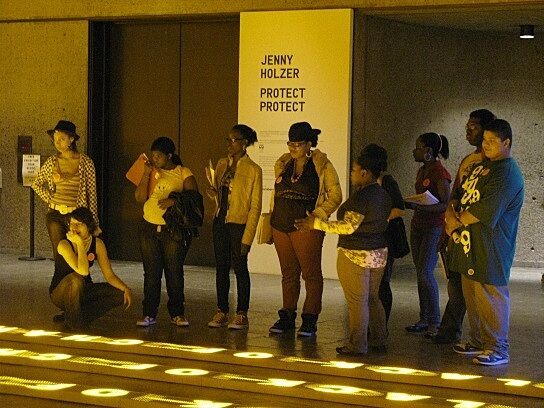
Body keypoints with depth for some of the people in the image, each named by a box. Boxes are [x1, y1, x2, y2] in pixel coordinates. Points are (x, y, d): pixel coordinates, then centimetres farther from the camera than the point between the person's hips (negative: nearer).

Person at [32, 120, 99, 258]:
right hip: (55, 215, 2)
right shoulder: (52, 162, 6)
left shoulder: (85, 162, -1)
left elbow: (92, 193, 1)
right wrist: (50, 199, 5)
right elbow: (36, 184, 20)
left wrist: (94, 222, -2)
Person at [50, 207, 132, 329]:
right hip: (60, 294, -5)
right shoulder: (64, 245, -22)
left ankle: (81, 316, -6)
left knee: (120, 294, -12)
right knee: (76, 278, -38)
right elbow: (83, 271, -35)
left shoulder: (97, 244, -7)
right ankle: (71, 319, -18)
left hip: (83, 292, 6)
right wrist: (80, 244, -31)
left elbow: (109, 275, -7)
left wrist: (126, 289, -22)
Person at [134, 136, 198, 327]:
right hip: (149, 228, 3)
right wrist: (146, 175, -8)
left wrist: (175, 201, -21)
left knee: (174, 273, 1)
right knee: (151, 273, 4)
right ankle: (149, 314, 9)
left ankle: (177, 313, 11)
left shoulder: (183, 173, 0)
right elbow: (140, 198, 0)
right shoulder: (151, 171, 8)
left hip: (174, 230, -3)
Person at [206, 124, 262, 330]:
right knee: (221, 268, 8)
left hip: (239, 224, -6)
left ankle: (242, 314, 9)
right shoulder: (222, 164, 10)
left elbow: (255, 206, -10)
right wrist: (214, 193, -2)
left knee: (239, 268, -1)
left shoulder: (253, 170, -9)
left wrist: (247, 237, -15)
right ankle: (222, 311, 16)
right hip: (220, 222, 6)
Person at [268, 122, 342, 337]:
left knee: (311, 273, -2)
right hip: (281, 226, 6)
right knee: (288, 273, 12)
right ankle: (287, 317, 18)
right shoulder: (283, 164, 14)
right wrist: (272, 220, 16)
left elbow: (335, 196, -2)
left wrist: (319, 214, -11)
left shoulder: (322, 166, -3)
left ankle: (309, 321, 2)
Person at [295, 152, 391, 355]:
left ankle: (357, 345, 1)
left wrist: (316, 223, -19)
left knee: (357, 301, -2)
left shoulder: (361, 196, -20)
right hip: (378, 254, 9)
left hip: (355, 255, -9)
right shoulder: (383, 195, 8)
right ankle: (379, 341, 20)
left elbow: (348, 226, -23)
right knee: (373, 298, 17)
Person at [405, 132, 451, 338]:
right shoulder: (422, 171, 13)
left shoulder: (440, 173, -15)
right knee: (420, 273, 9)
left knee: (425, 273, -12)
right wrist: (408, 204, 7)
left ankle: (434, 322, -4)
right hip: (418, 225, 9)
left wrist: (421, 207, -27)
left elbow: (446, 204, -19)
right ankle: (424, 319, 15)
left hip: (434, 227, -9)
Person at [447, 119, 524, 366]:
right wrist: (450, 215, -3)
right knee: (471, 296, 15)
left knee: (490, 297, -6)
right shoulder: (482, 166, 16)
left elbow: (485, 211, -20)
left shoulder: (508, 175, -14)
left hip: (491, 250, -9)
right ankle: (478, 341, 26)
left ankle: (498, 349, 0)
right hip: (469, 245, 9)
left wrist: (457, 221, -7)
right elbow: (459, 196, 18)